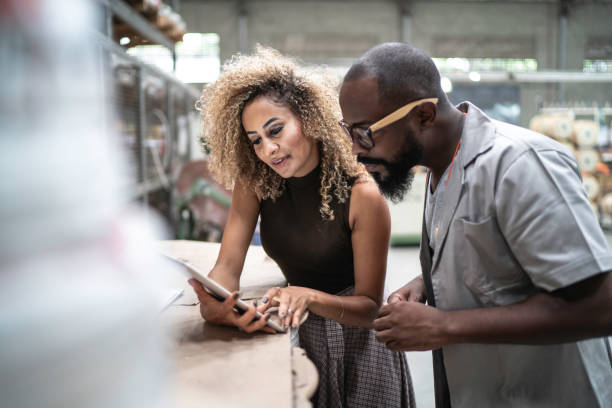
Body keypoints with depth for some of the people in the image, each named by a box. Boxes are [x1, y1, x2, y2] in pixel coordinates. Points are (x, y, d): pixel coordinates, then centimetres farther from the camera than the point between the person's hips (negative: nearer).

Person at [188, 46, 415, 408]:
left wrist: (309, 297, -38)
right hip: (297, 335, 3)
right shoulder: (254, 181, -11)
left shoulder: (362, 195, -24)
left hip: (355, 342, -3)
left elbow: (370, 307, -20)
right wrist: (214, 304, -37)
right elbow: (227, 264, -15)